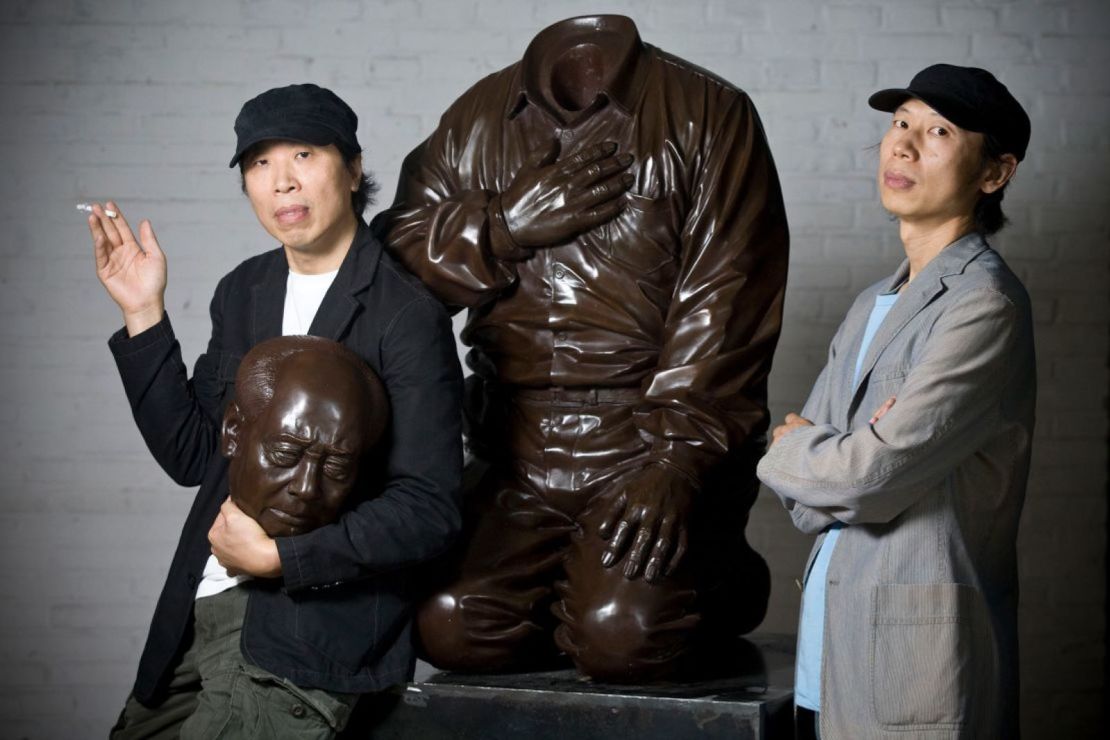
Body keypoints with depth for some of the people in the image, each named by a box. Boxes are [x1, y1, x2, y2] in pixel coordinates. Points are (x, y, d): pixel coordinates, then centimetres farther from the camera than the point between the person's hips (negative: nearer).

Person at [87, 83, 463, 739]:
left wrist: (275, 556, -17)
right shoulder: (244, 292, 10)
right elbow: (192, 456, 10)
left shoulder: (407, 314, -12)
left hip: (313, 630, -7)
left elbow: (429, 511, -15)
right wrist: (146, 316, 2)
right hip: (202, 610, 7)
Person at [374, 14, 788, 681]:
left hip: (656, 446, -3)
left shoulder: (708, 114, 1)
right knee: (450, 625, -16)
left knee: (622, 635, -23)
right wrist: (505, 226, -8)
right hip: (521, 457, 4)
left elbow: (723, 308, -9)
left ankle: (729, 585, 9)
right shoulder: (475, 120, 13)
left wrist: (676, 460, -19)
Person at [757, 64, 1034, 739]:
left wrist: (786, 448, 0)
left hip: (918, 661, -7)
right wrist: (874, 457, -11)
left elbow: (871, 476, -19)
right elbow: (806, 501, 9)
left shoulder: (987, 305, -12)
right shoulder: (873, 307, 14)